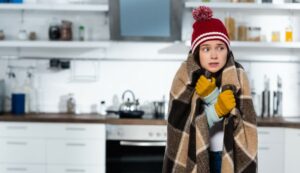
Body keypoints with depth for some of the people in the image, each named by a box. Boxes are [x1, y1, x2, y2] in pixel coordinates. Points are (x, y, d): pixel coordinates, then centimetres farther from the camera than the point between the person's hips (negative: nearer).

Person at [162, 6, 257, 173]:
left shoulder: (237, 77, -9)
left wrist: (211, 97, -25)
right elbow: (182, 125, -14)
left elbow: (243, 122, -13)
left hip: (230, 155, 0)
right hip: (194, 156, 0)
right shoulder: (185, 78, -11)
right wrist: (217, 110, -27)